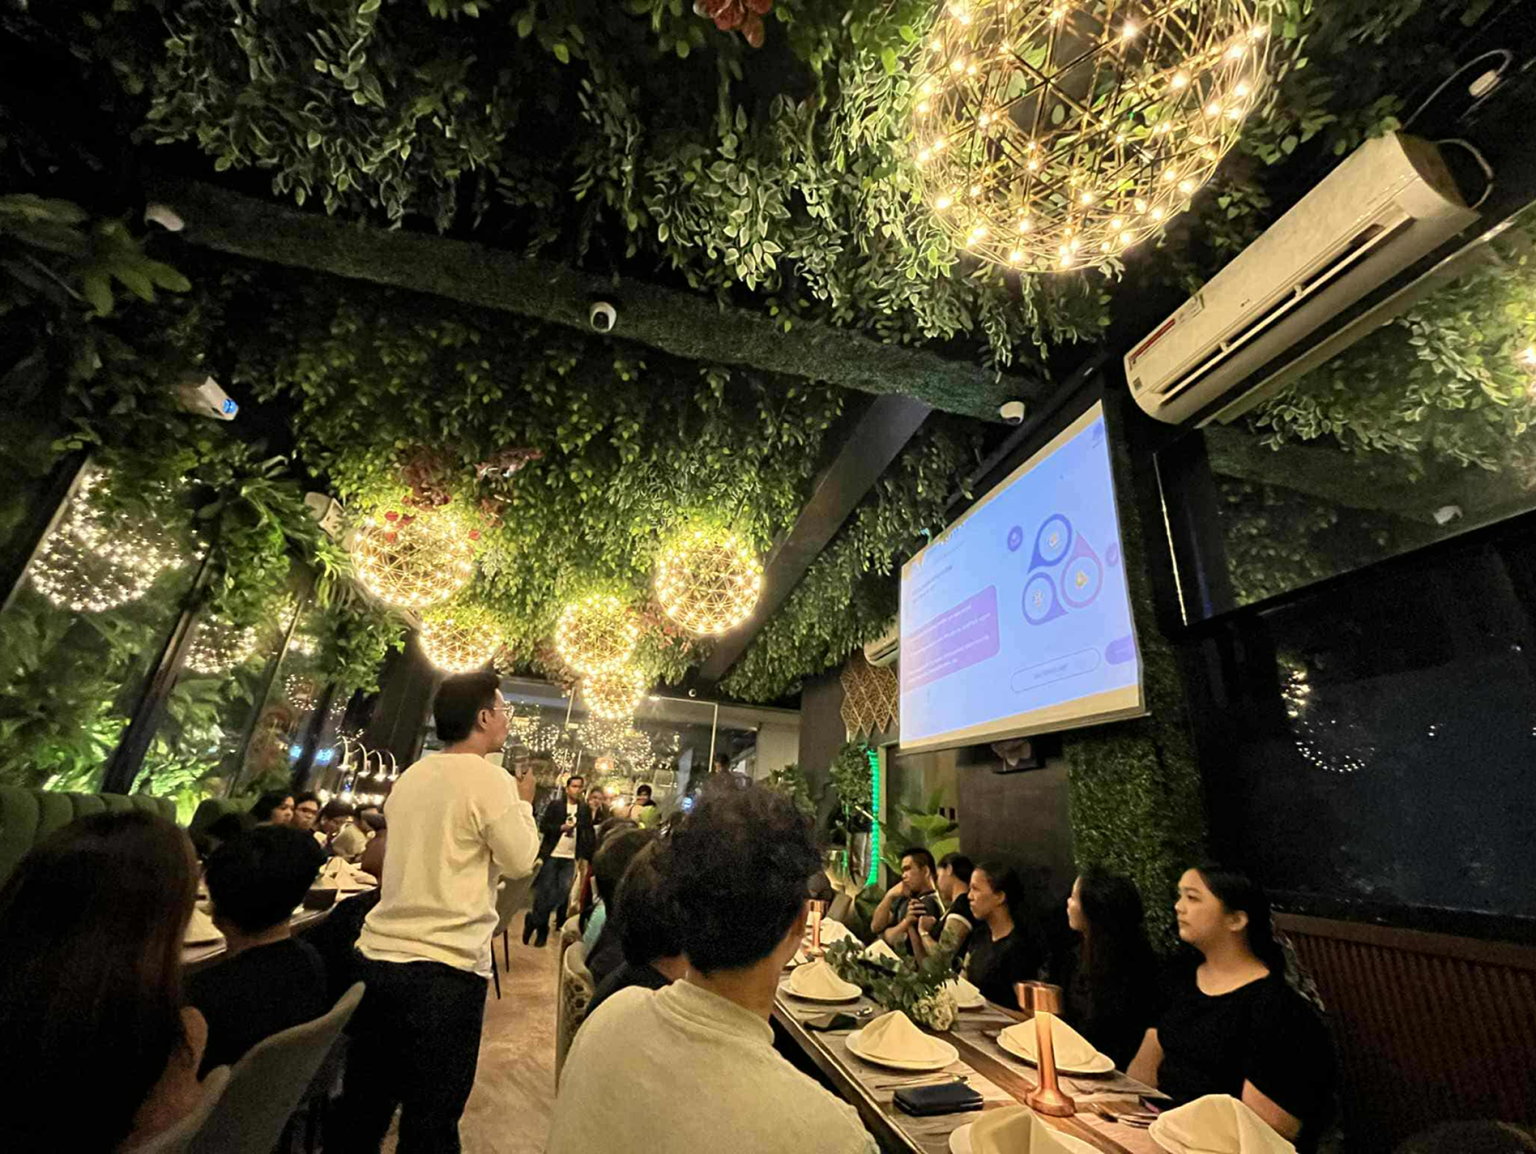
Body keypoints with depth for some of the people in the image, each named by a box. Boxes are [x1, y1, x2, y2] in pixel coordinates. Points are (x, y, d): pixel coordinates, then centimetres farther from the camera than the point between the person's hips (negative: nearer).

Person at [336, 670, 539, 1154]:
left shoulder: (410, 776, 7)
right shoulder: (491, 778, -16)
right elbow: (520, 861, -11)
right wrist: (523, 803, 2)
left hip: (378, 954, 7)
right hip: (448, 967, -7)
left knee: (363, 1106, 22)